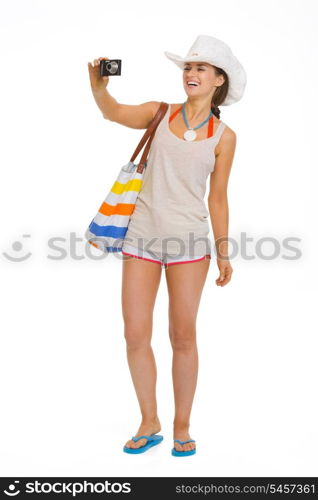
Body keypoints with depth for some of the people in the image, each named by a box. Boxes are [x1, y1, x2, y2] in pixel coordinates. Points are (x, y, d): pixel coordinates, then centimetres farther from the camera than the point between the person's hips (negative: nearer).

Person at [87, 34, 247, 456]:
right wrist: (99, 83, -25)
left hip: (189, 241, -1)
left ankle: (182, 426, 20)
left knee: (183, 337, 4)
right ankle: (149, 423, 19)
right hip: (142, 236, 2)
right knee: (136, 336, 2)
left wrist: (224, 252, 2)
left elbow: (218, 197, 5)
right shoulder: (161, 113, 6)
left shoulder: (224, 136, 2)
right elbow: (113, 112, -5)